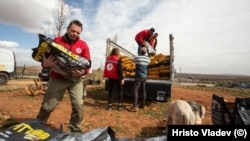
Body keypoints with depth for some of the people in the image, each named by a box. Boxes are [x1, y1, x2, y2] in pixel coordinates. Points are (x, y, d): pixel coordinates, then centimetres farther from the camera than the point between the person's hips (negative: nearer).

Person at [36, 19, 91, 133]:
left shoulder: (83, 45, 0)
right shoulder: (57, 41, 0)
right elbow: (46, 55, 1)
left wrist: (83, 71, -22)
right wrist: (45, 64, -21)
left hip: (75, 79, 1)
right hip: (57, 79, 0)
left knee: (78, 105, -3)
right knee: (48, 106, 10)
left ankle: (75, 131, 17)